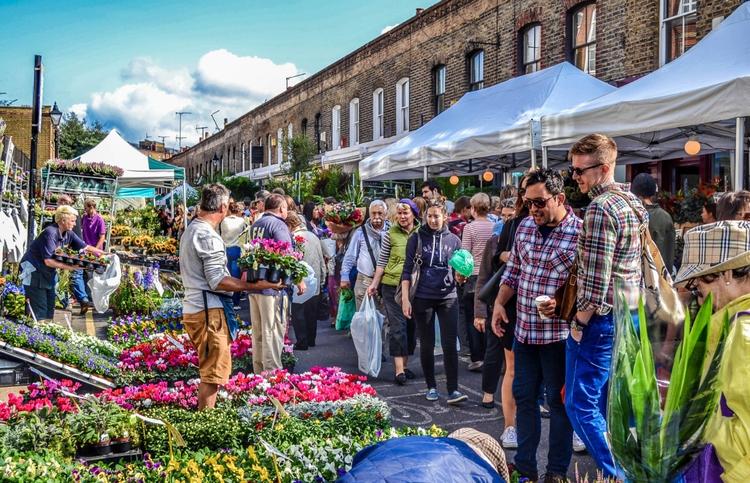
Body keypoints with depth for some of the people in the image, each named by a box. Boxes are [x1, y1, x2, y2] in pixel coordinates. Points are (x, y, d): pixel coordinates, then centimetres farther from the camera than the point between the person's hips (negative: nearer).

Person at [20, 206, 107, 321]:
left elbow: (85, 247, 7)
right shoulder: (50, 233, -26)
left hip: (49, 273, 9)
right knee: (40, 312, -9)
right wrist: (70, 267, -28)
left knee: (50, 309, 11)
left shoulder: (68, 234, -2)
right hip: (34, 272, -9)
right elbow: (48, 261, -29)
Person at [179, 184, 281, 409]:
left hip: (193, 308, 10)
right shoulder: (209, 236, -16)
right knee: (213, 373, -4)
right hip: (209, 311, -10)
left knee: (208, 370, 19)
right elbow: (217, 281, -21)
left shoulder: (190, 230, 16)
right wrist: (255, 285, -21)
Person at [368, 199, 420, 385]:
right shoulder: (391, 234, -2)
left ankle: (405, 365, 22)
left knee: (410, 325, 10)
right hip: (392, 285, -3)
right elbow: (382, 261, 3)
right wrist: (374, 284, 0)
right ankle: (399, 369, -5)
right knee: (397, 326, -6)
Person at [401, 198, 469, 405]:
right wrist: (405, 298, -7)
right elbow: (407, 270, 0)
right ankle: (431, 387, 21)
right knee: (426, 345, 8)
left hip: (448, 297, 1)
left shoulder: (453, 240, 5)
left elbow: (458, 272, 11)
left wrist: (460, 277, -13)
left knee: (450, 344, -5)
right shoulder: (417, 238, 0)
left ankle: (453, 390, -1)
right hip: (422, 298, 0)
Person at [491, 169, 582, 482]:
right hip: (524, 329, 6)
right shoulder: (525, 226, 6)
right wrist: (500, 303, 4)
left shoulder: (580, 233, -14)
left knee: (558, 401, 7)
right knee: (523, 396, 14)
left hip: (558, 333, -6)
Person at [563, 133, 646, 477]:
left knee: (581, 404, -2)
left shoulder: (601, 207, -19)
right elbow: (642, 264, 17)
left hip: (602, 319, -10)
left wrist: (579, 323, -13)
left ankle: (616, 474, 2)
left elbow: (595, 278, -21)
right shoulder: (633, 202, 11)